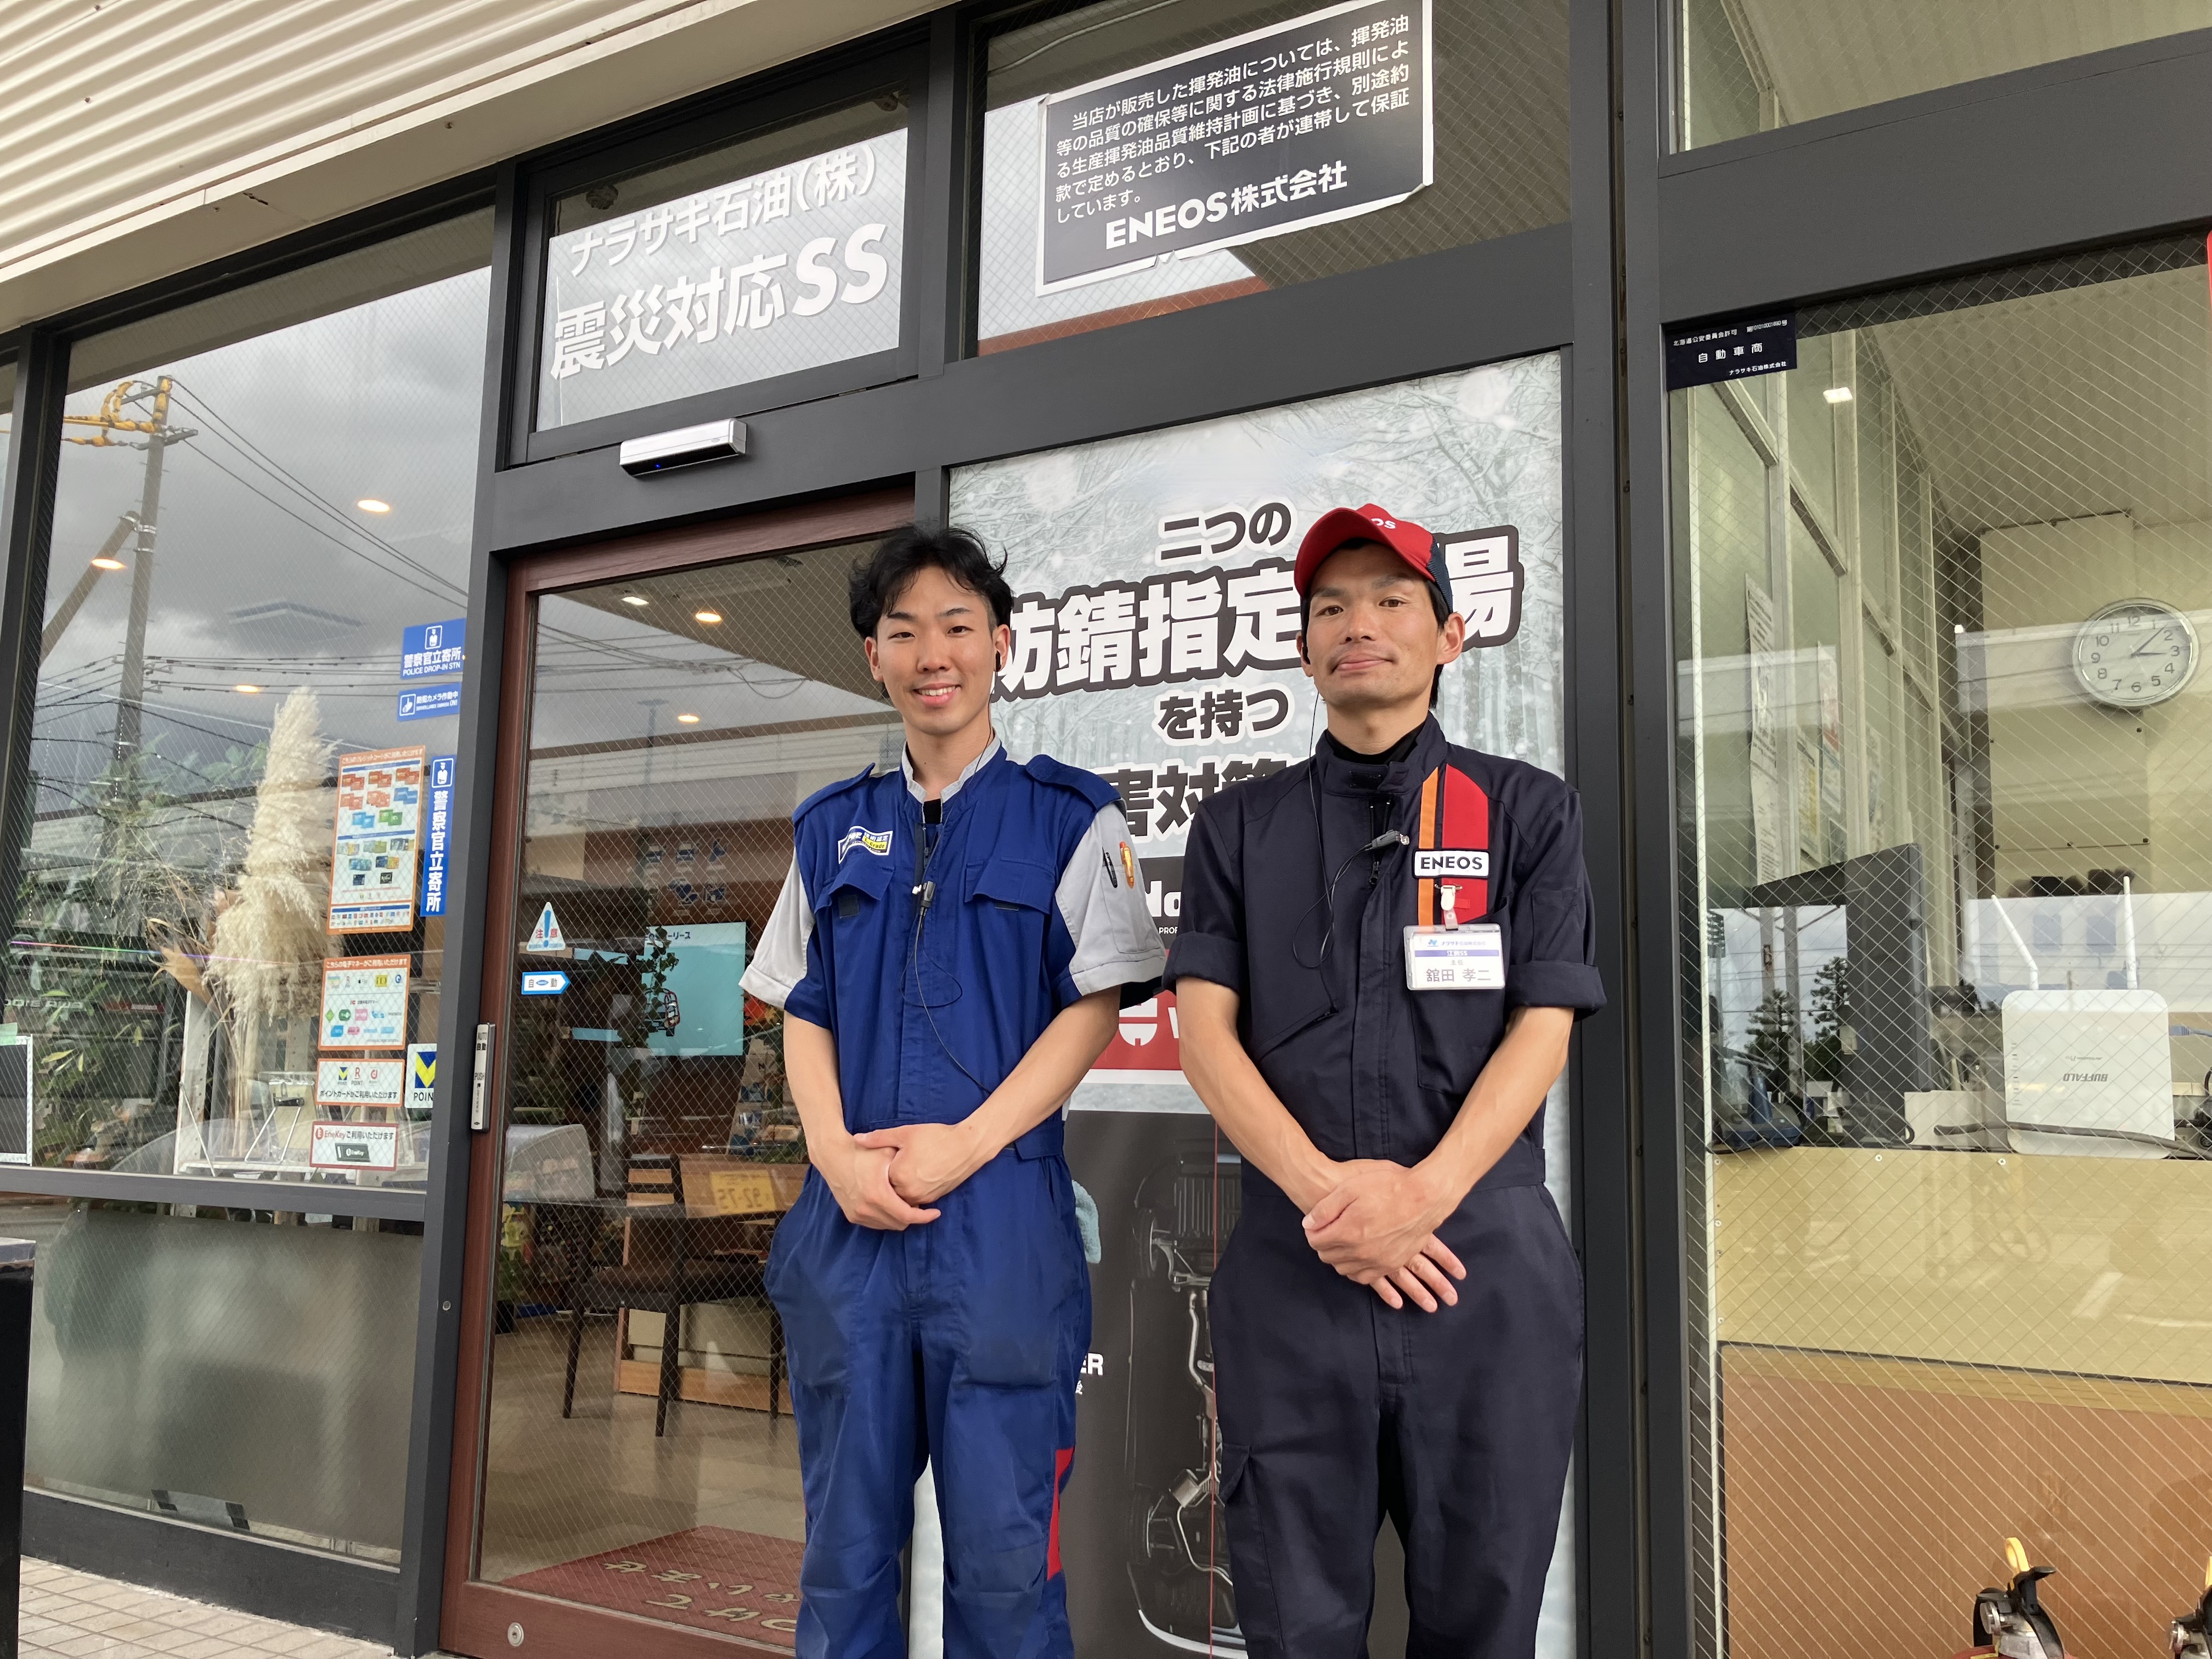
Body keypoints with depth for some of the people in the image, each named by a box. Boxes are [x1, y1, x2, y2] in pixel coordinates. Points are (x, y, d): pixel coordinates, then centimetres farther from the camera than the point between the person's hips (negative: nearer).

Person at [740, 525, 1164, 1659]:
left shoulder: (1070, 819, 2)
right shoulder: (830, 829, 13)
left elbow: (1094, 1008, -3)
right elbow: (802, 1015, 12)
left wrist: (962, 1146, -14)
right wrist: (838, 1153, -6)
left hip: (1001, 1216, -3)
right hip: (848, 1222, 4)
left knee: (1003, 1560, 3)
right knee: (843, 1553, 12)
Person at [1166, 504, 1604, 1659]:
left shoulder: (1526, 811, 9)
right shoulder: (1239, 827, 13)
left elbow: (1542, 1030, 0)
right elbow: (1206, 1032, 3)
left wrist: (1425, 1192, -15)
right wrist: (1324, 1189, -12)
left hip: (1488, 1265, 0)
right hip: (1290, 1263, 1)